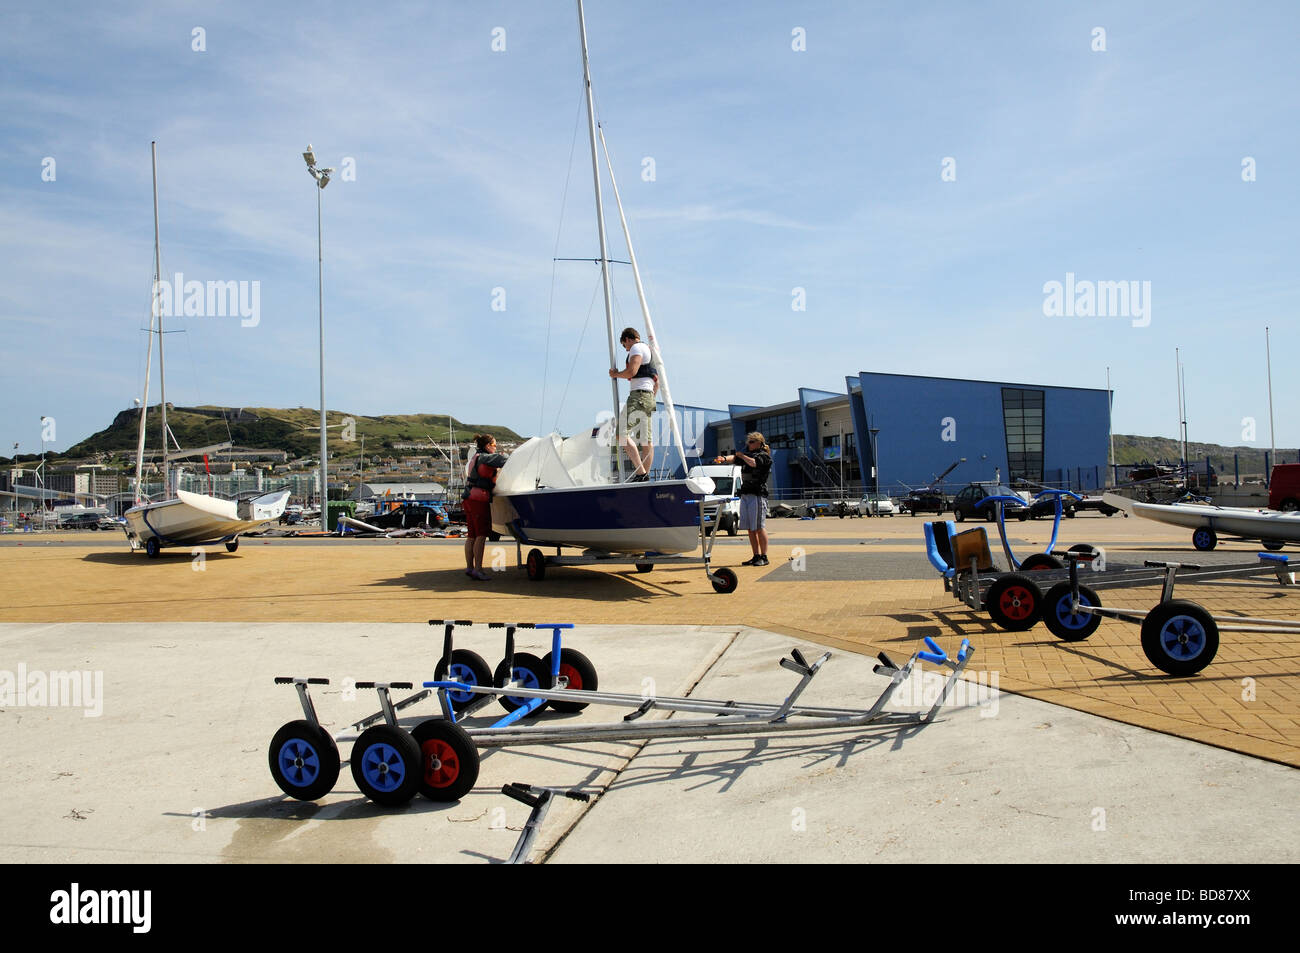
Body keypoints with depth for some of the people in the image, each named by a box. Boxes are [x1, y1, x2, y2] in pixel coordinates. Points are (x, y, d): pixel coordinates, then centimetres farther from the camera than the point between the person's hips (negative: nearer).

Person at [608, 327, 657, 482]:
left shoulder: (636, 348, -3)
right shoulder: (649, 350, 27)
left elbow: (632, 372, -19)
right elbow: (656, 381, 30)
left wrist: (615, 374, -2)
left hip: (639, 394, -10)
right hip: (649, 396, 10)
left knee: (622, 433, -18)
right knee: (646, 440, 7)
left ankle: (640, 472, -26)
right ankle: (646, 476, 7)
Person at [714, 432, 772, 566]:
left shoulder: (764, 456, -1)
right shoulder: (747, 454, 20)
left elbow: (753, 463, -19)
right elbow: (734, 457, 3)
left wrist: (742, 455, -4)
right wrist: (724, 458, -17)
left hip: (758, 495, -7)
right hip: (745, 494, 7)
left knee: (759, 527, -8)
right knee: (751, 529, 8)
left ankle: (764, 557, -3)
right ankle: (756, 556, 14)